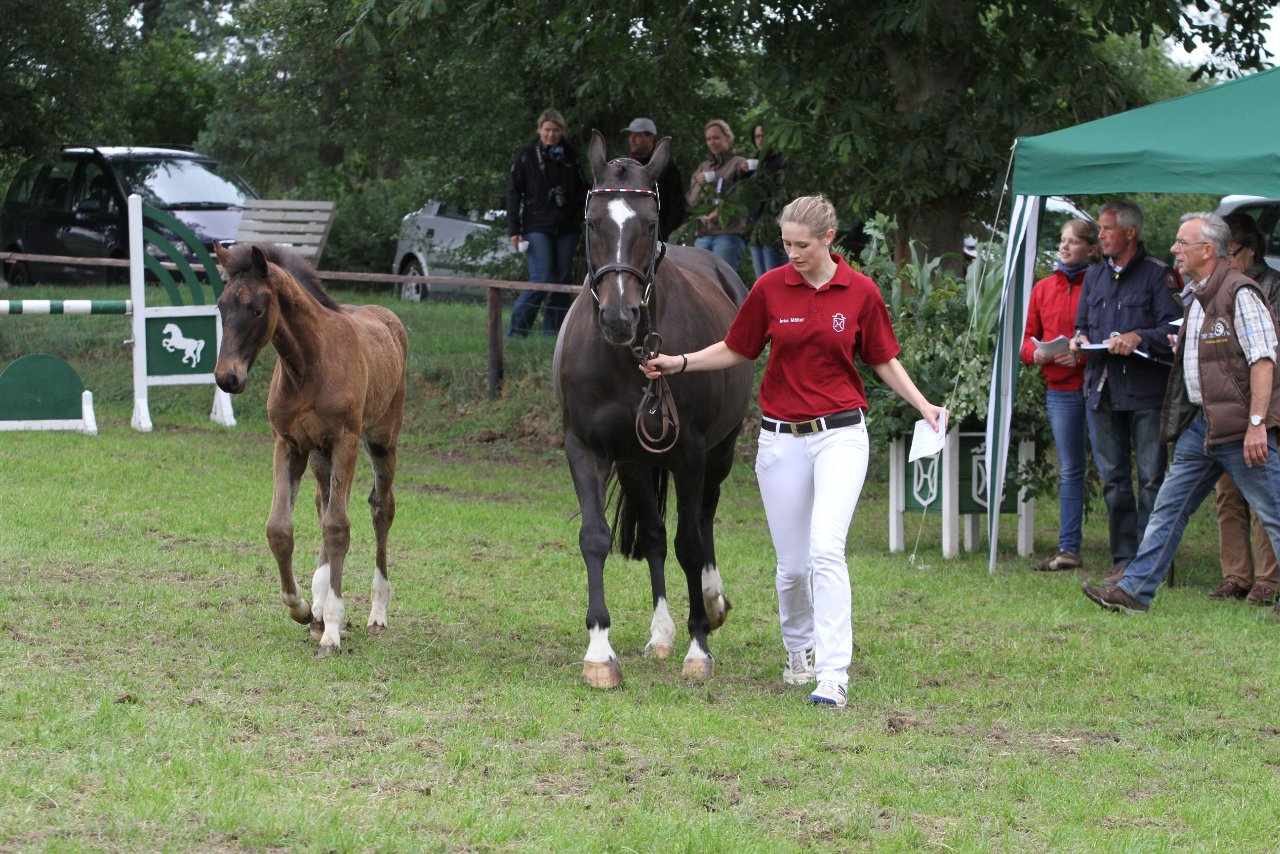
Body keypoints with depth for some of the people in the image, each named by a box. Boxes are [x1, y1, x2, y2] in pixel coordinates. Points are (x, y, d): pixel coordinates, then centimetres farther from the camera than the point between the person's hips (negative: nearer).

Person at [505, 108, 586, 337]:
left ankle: (554, 331, 12)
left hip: (566, 229, 5)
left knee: (562, 280, 5)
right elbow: (513, 193, -1)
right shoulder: (527, 156, 0)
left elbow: (582, 190, 22)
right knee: (541, 279, -13)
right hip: (537, 228, -5)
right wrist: (514, 230, -7)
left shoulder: (570, 157, 11)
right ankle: (516, 332, -6)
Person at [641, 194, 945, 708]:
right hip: (781, 437, 2)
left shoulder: (861, 293, -2)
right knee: (792, 564, 5)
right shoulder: (770, 289, 0)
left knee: (826, 547, -20)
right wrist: (679, 363, 1)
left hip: (840, 434, -2)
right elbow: (736, 350, 12)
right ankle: (799, 649, 35)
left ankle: (833, 674, -22)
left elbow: (884, 361, 9)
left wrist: (922, 404, -3)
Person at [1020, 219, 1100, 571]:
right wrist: (1036, 353, -6)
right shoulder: (1043, 288, 13)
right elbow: (1027, 336, 15)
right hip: (1060, 391, 5)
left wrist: (1083, 354, -20)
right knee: (1069, 472, 11)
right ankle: (1068, 550, 15)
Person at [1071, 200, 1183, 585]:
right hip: (1103, 390, 6)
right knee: (1113, 478, 7)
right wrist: (1080, 339, 4)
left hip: (1146, 392, -6)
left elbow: (1173, 330, -8)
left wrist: (1139, 338, -21)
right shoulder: (1094, 276, 18)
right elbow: (1083, 325, 25)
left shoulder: (1158, 275, -2)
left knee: (1151, 477, -5)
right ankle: (1124, 558, 12)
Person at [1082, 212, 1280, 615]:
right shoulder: (1197, 298, 17)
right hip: (1200, 423, 9)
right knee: (1168, 508, 8)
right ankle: (1133, 590, 11)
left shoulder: (1239, 293, -11)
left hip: (1238, 427, -9)